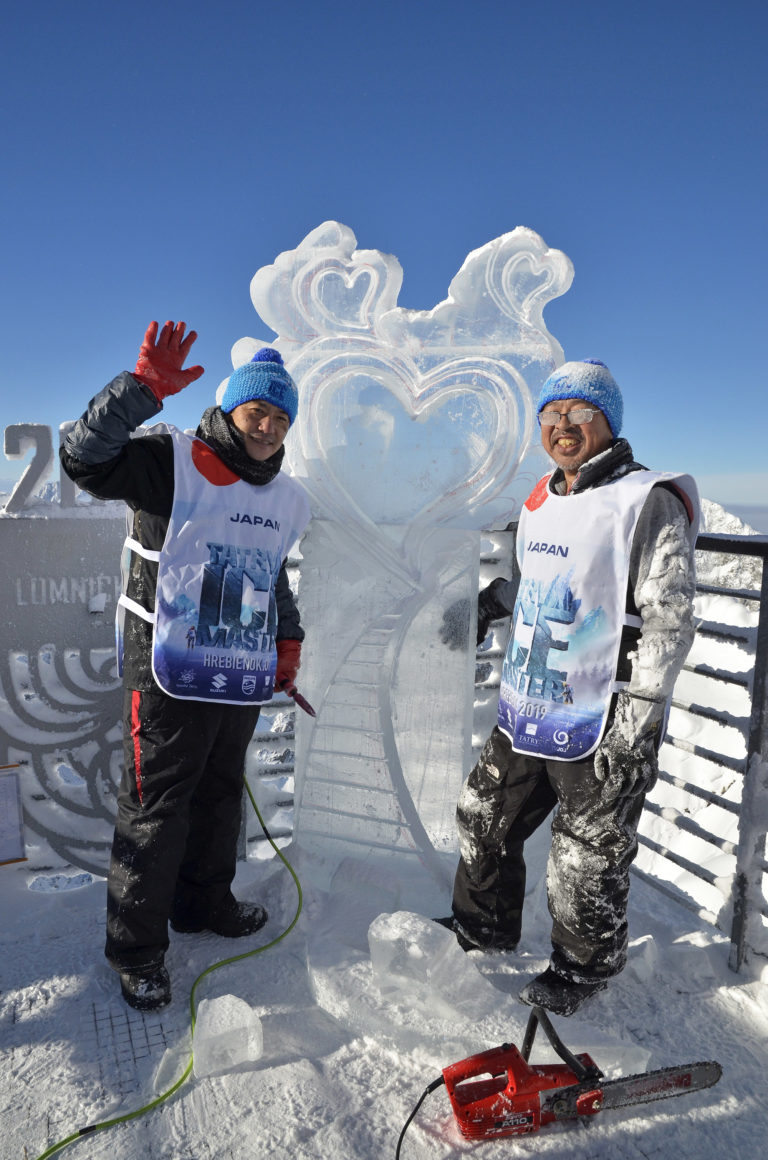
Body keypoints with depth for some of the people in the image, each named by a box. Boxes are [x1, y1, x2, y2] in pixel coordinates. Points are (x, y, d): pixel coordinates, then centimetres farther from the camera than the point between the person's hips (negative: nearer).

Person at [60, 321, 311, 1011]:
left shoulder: (285, 499, 12)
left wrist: (287, 638, 18)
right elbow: (84, 460, -22)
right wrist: (144, 388, -30)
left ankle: (205, 902, 41)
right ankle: (136, 951, 20)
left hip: (242, 678, 7)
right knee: (157, 808, 3)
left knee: (221, 797, 20)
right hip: (170, 675, -6)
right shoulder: (171, 463, -8)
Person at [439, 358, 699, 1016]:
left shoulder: (648, 503, -13)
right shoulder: (541, 503, 11)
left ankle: (585, 968, 35)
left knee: (588, 859, 8)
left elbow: (669, 618, -16)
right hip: (528, 710, 8)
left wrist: (635, 725, -18)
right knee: (485, 817, 18)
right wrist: (488, 605, 21)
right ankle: (484, 926, 43)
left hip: (602, 722, -7)